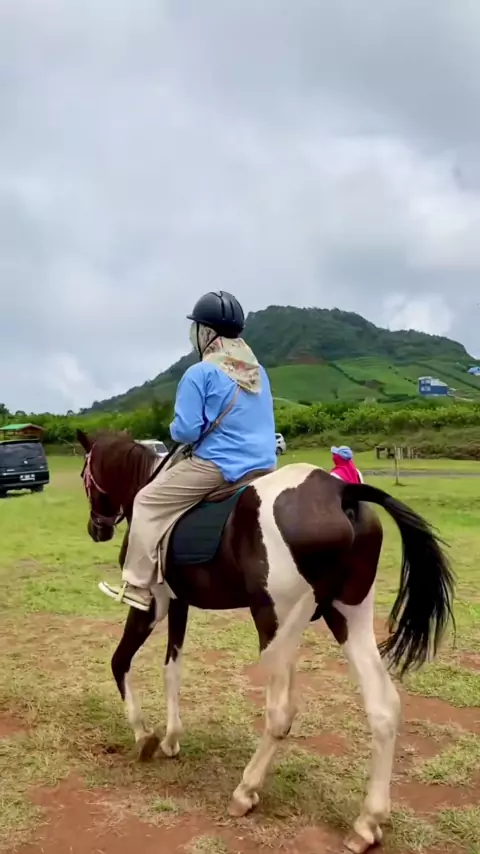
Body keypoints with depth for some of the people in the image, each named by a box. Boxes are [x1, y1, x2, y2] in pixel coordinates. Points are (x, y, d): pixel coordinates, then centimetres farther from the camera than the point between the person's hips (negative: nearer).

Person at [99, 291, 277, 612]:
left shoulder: (200, 373, -11)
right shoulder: (259, 371, 12)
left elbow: (185, 431, -13)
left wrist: (175, 431, 8)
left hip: (217, 466, -7)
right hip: (264, 466, 7)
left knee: (148, 502, 6)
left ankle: (138, 588, 5)